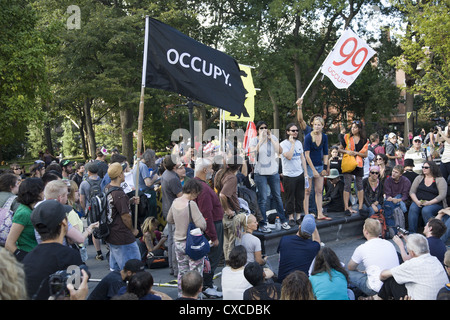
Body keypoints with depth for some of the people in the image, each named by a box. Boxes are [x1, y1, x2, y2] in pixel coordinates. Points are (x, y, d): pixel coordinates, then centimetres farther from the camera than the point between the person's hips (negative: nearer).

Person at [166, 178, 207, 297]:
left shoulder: (175, 202, 2)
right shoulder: (191, 204, -20)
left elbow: (169, 220, 18)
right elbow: (201, 225, -23)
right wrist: (201, 217, -4)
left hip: (178, 242, 7)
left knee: (182, 272, 19)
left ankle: (181, 294, 28)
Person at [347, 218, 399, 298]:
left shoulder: (362, 248, -11)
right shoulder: (389, 244, 5)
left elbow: (350, 267, 8)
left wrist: (361, 272, 28)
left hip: (377, 290, -6)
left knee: (348, 273, 6)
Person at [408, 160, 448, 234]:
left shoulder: (440, 180, 2)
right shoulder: (419, 178, 15)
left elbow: (442, 195, -9)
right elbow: (412, 192, 8)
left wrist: (429, 203, -21)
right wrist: (417, 201, -12)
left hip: (435, 203, -3)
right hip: (418, 202, 4)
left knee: (426, 211, -35)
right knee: (412, 209, -28)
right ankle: (412, 233, -27)